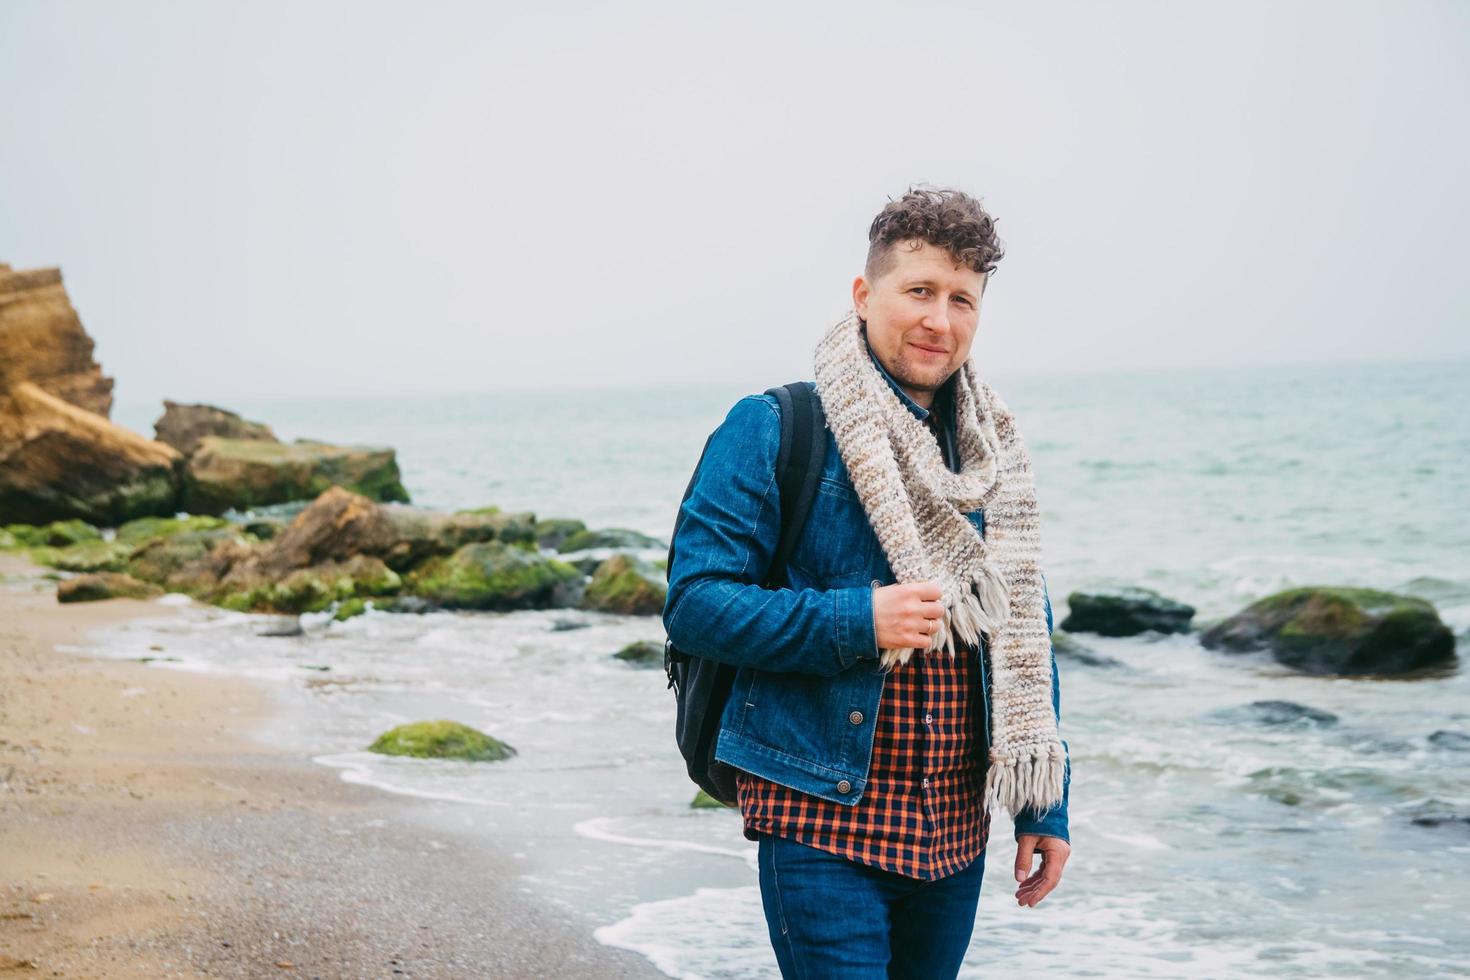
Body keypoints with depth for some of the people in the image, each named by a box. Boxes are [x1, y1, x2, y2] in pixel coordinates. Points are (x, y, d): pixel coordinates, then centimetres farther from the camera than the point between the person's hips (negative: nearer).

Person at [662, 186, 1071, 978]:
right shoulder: (771, 430, -6)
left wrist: (1046, 804, 9)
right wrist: (854, 622, -21)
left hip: (955, 830, 6)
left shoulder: (991, 457, 11)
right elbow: (693, 601, -11)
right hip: (822, 822, -6)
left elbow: (1025, 638, 14)